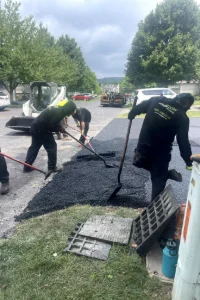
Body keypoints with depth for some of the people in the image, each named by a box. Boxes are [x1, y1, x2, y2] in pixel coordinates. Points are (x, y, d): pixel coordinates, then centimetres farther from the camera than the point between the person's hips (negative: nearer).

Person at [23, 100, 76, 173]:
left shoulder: (58, 109, 10)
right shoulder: (60, 113, -20)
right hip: (41, 129, -10)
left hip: (35, 126, 10)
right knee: (52, 146, 2)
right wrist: (60, 129, -5)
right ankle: (52, 167, 13)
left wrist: (60, 128, 8)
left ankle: (27, 167, 22)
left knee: (34, 146, 15)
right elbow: (51, 126, -20)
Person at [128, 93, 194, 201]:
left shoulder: (156, 100, -1)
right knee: (158, 180, 11)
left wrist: (131, 114, 30)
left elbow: (138, 108, 9)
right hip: (161, 152, -2)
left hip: (144, 146, 3)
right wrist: (189, 162, -2)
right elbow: (183, 142, -9)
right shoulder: (182, 117, -9)